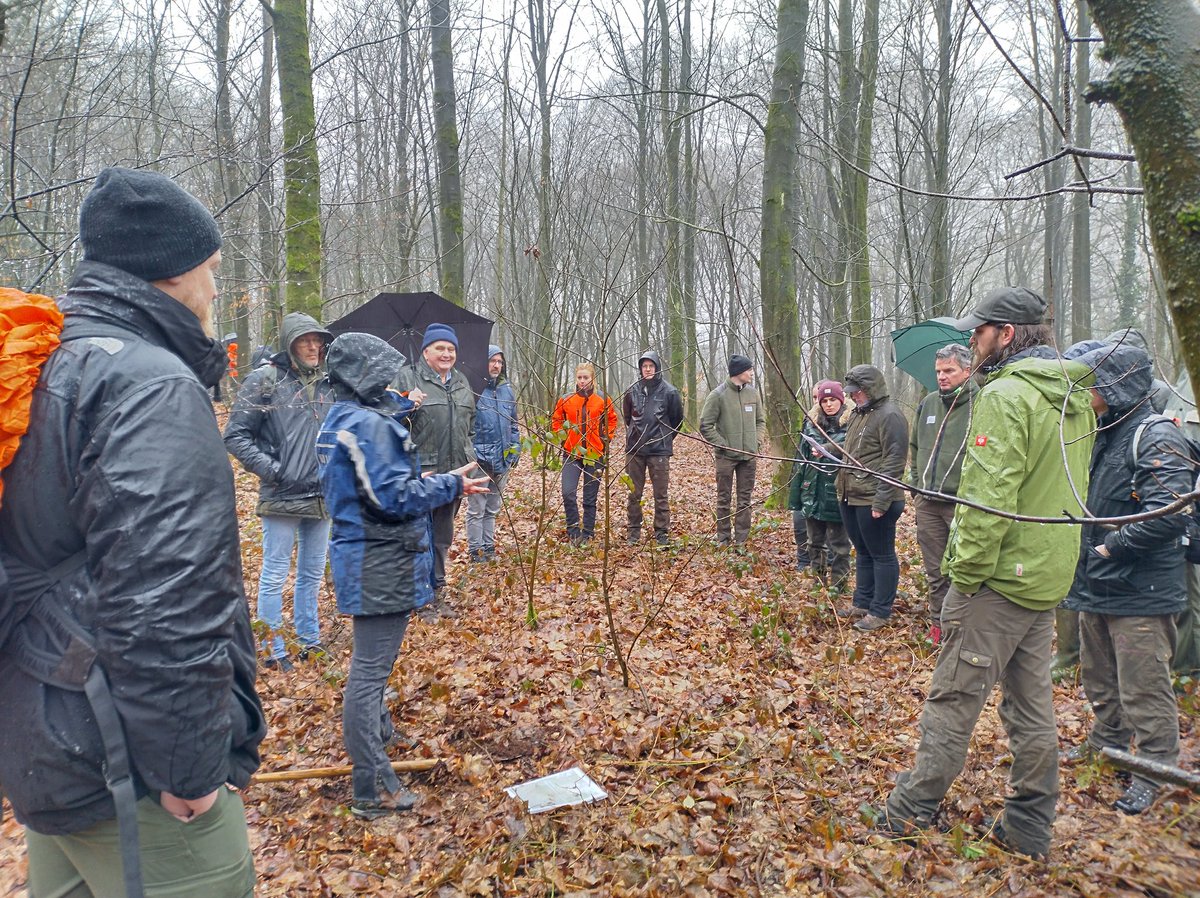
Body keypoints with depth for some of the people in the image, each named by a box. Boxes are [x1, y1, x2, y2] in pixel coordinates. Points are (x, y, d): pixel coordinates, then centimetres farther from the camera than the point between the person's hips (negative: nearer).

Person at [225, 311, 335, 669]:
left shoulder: (328, 383, 7)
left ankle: (309, 639, 30)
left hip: (322, 497, 6)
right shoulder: (265, 380, -8)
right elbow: (235, 435, -7)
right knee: (275, 576, 4)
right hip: (281, 497, -5)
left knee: (313, 573, 16)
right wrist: (269, 469, -13)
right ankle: (273, 649, 17)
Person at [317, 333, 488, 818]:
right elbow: (392, 497, -23)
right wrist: (450, 485, -12)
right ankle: (372, 789, 6)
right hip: (380, 564, -11)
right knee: (370, 669, -4)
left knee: (371, 662, 26)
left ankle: (377, 735, 47)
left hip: (363, 557, 11)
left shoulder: (340, 419, 11)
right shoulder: (368, 424, -20)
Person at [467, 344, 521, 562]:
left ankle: (489, 548, 27)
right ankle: (475, 552, 13)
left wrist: (514, 451, 12)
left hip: (502, 461, 6)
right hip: (479, 462, -6)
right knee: (476, 510, 3)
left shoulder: (507, 390, 9)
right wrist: (471, 455, -13)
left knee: (492, 509, 16)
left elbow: (513, 424, 17)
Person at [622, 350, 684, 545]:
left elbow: (677, 419, 8)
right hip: (634, 449, 3)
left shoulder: (668, 392, -4)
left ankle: (662, 533, 11)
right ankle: (634, 532, 18)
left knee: (660, 495, 1)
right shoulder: (632, 391, 2)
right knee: (634, 494, 8)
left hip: (659, 451, -2)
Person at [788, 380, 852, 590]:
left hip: (836, 490, -6)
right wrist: (797, 485, 14)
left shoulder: (851, 423, -7)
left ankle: (838, 582, 13)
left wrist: (826, 449, -25)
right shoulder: (812, 422, 9)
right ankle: (817, 577, 30)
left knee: (838, 541, 3)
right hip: (813, 489, 6)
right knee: (814, 539, 17)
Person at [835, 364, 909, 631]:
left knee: (881, 555, 3)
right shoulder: (858, 413, 15)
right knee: (862, 552, 19)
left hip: (873, 501, -9)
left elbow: (894, 462, -20)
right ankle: (861, 603, 31)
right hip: (850, 497, 10)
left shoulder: (889, 416, -15)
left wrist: (881, 501, -23)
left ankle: (880, 612, 12)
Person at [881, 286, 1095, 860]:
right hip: (1049, 576, 9)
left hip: (999, 576, -9)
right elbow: (1068, 490, 18)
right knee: (1032, 702, 16)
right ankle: (1029, 827, 27)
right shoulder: (1075, 397, 11)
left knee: (954, 697, 2)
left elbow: (988, 496, -25)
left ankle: (913, 809, 16)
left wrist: (966, 571, -17)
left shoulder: (1005, 395, -18)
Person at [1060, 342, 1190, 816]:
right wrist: (1084, 551, 8)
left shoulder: (1156, 438, -17)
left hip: (1139, 593, -9)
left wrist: (1113, 547, -19)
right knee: (1099, 677, 23)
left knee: (1143, 688, 1)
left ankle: (1155, 770, 16)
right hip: (1095, 583, 9)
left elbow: (1168, 513, -28)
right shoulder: (1100, 436, 11)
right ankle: (1107, 741, 41)